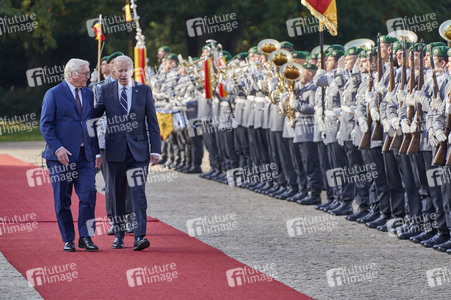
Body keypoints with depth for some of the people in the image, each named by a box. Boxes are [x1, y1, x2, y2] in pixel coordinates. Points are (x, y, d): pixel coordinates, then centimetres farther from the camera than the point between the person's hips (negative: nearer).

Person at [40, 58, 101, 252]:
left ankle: (85, 237, 1)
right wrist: (57, 148, -18)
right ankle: (68, 240, 10)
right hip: (62, 156, -4)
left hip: (85, 155, 4)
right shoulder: (54, 94, -3)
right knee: (62, 200, 1)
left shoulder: (88, 94, 13)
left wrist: (97, 152, 11)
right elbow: (46, 125, -7)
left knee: (88, 194, -7)